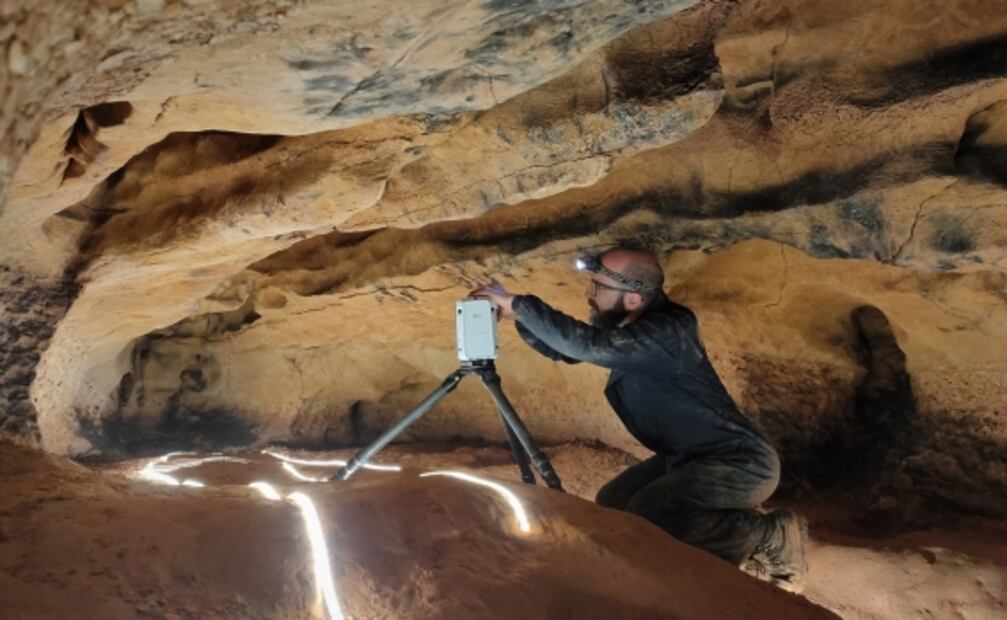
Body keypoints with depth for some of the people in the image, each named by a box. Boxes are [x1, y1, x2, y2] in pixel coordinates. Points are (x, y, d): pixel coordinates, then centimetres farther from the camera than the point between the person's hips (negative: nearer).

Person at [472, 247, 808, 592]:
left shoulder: (667, 331, -26)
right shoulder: (625, 329, 2)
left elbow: (587, 345, -39)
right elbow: (566, 350, 12)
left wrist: (518, 304, -30)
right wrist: (518, 316, -4)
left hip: (740, 462, -10)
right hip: (689, 457, 10)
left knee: (645, 519, -27)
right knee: (612, 504, 6)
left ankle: (773, 537, -7)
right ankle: (732, 526, 15)